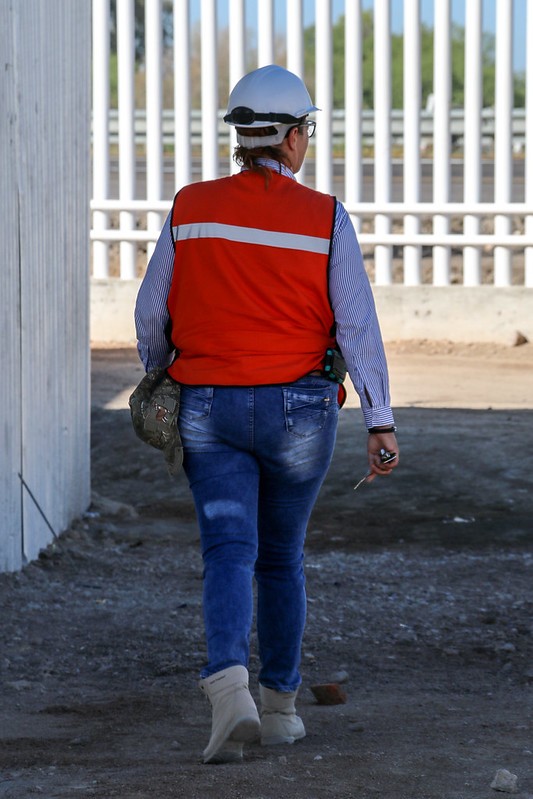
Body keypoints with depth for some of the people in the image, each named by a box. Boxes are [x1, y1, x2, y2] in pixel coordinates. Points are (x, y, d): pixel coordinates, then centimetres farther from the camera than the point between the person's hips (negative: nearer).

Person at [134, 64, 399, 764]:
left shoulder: (190, 209, -1)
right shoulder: (325, 219, -6)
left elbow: (152, 313, 4)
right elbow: (357, 325, -9)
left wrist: (160, 381, 22)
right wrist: (381, 422, -6)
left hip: (209, 411, 0)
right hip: (299, 411, 0)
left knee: (230, 554, -6)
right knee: (282, 557, 16)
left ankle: (230, 688, -30)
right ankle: (280, 705, 23)